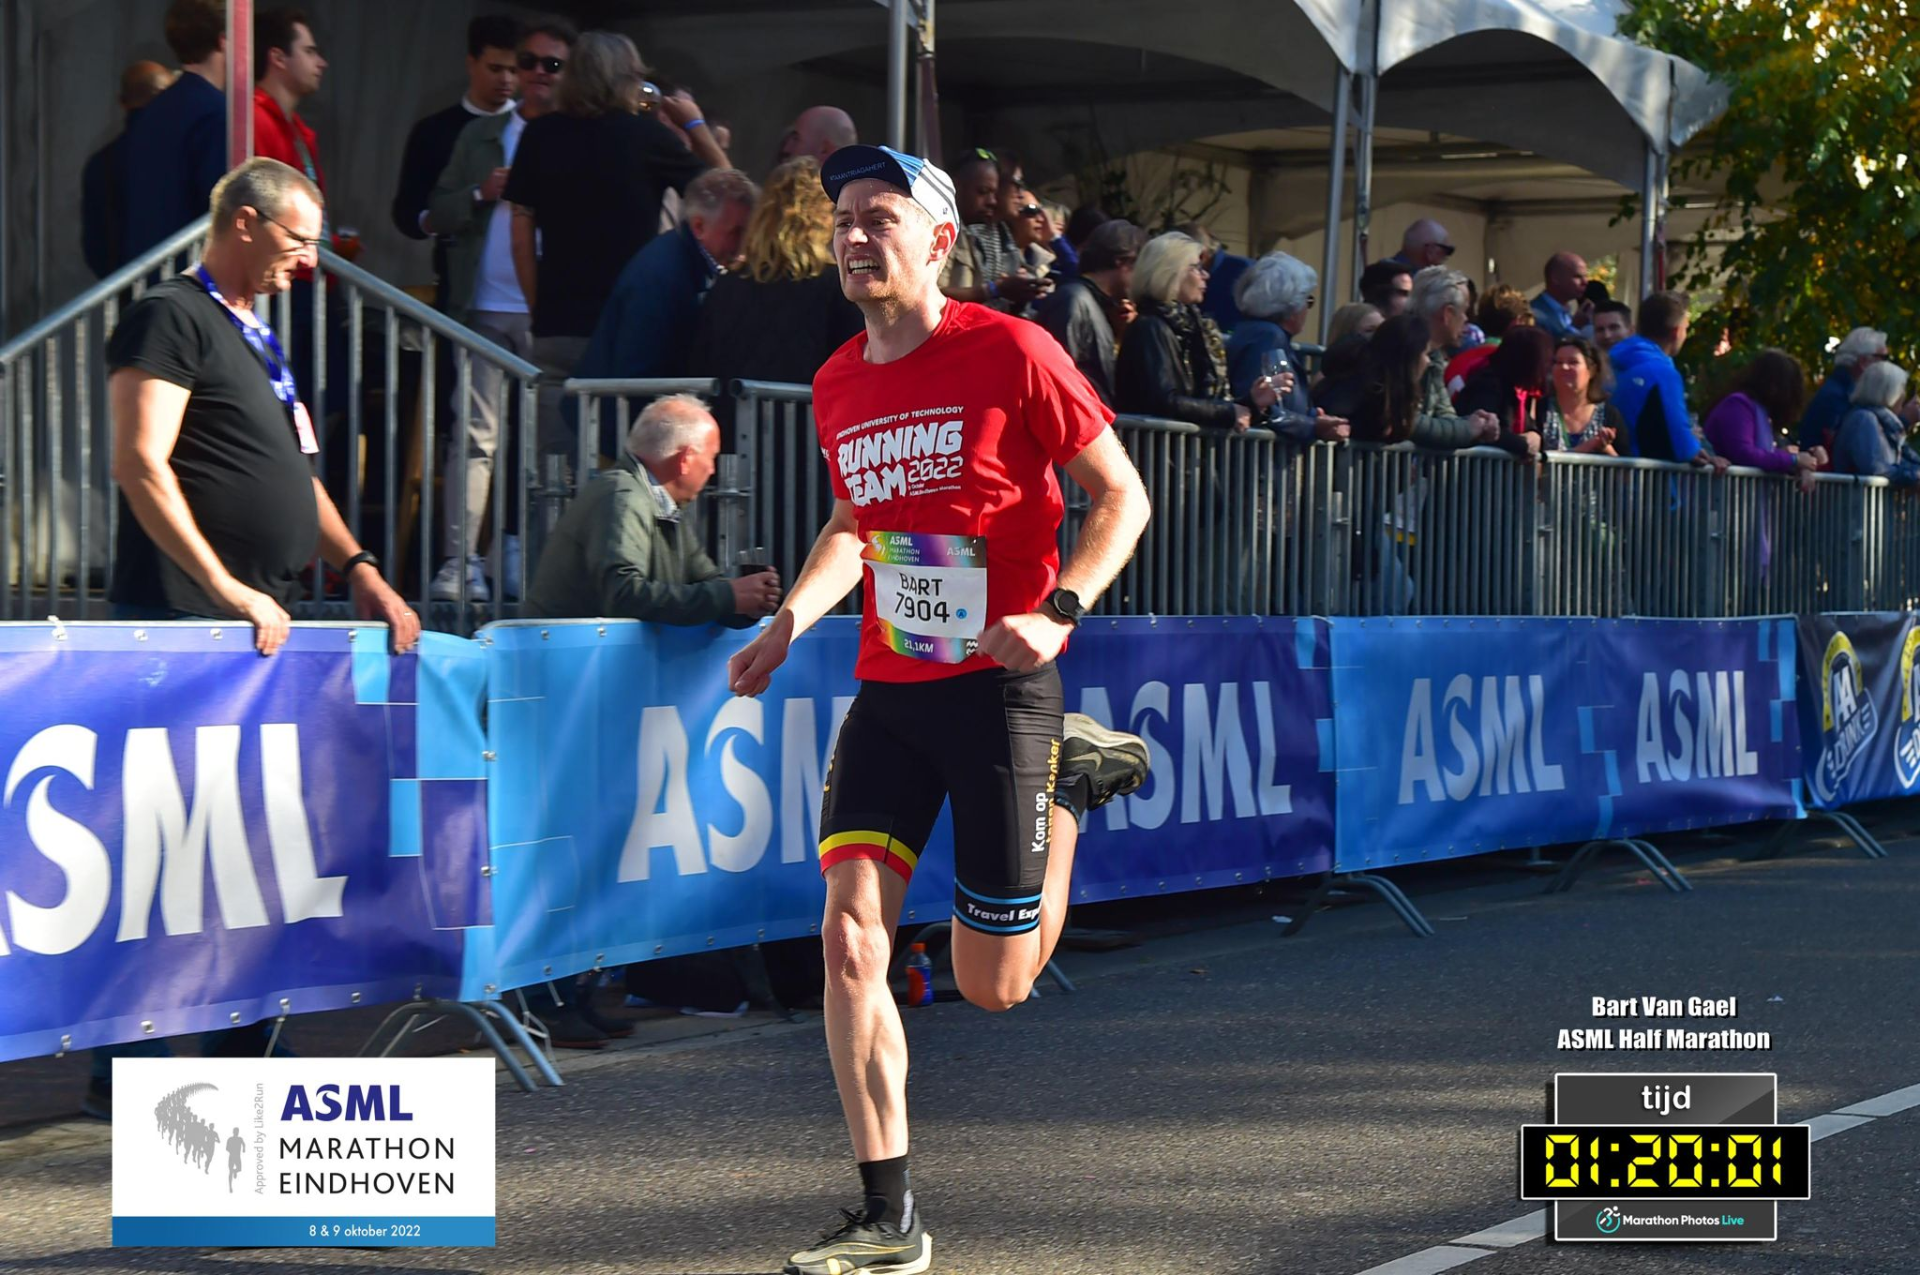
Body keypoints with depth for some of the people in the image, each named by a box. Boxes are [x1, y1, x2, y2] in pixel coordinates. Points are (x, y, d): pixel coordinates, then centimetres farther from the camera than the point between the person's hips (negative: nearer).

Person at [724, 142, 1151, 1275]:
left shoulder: (1009, 353, -9)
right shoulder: (839, 387, 8)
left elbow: (1123, 494, -3)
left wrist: (1059, 610, -18)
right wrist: (790, 620, 8)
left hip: (998, 687, -5)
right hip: (888, 690, 5)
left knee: (993, 984, 1)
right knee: (850, 932, -12)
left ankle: (1073, 776, 30)